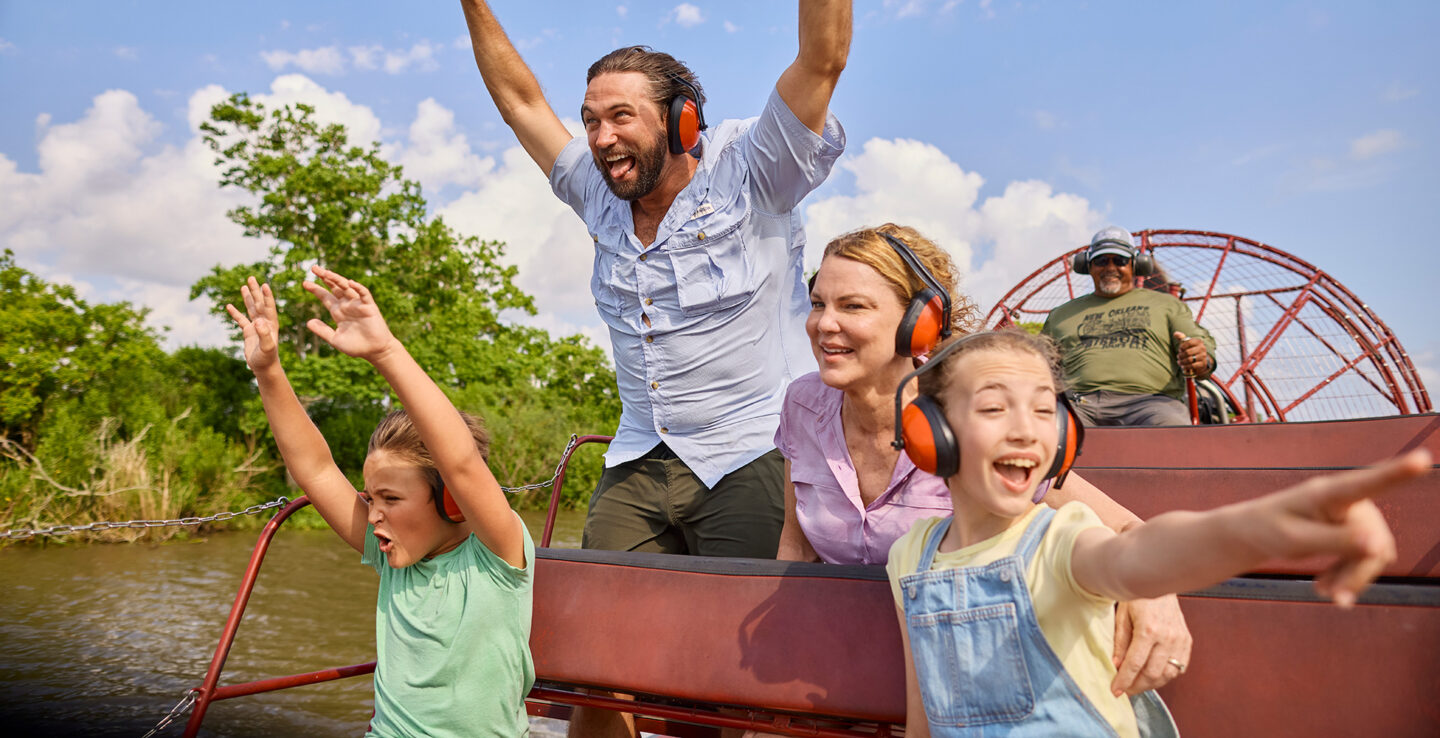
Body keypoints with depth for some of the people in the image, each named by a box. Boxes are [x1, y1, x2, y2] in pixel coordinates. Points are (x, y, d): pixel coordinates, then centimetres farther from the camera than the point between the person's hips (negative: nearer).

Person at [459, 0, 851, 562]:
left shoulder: (745, 174, -5)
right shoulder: (600, 196, 11)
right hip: (637, 467, 5)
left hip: (751, 458, -5)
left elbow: (822, 59, -12)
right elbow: (519, 99, 21)